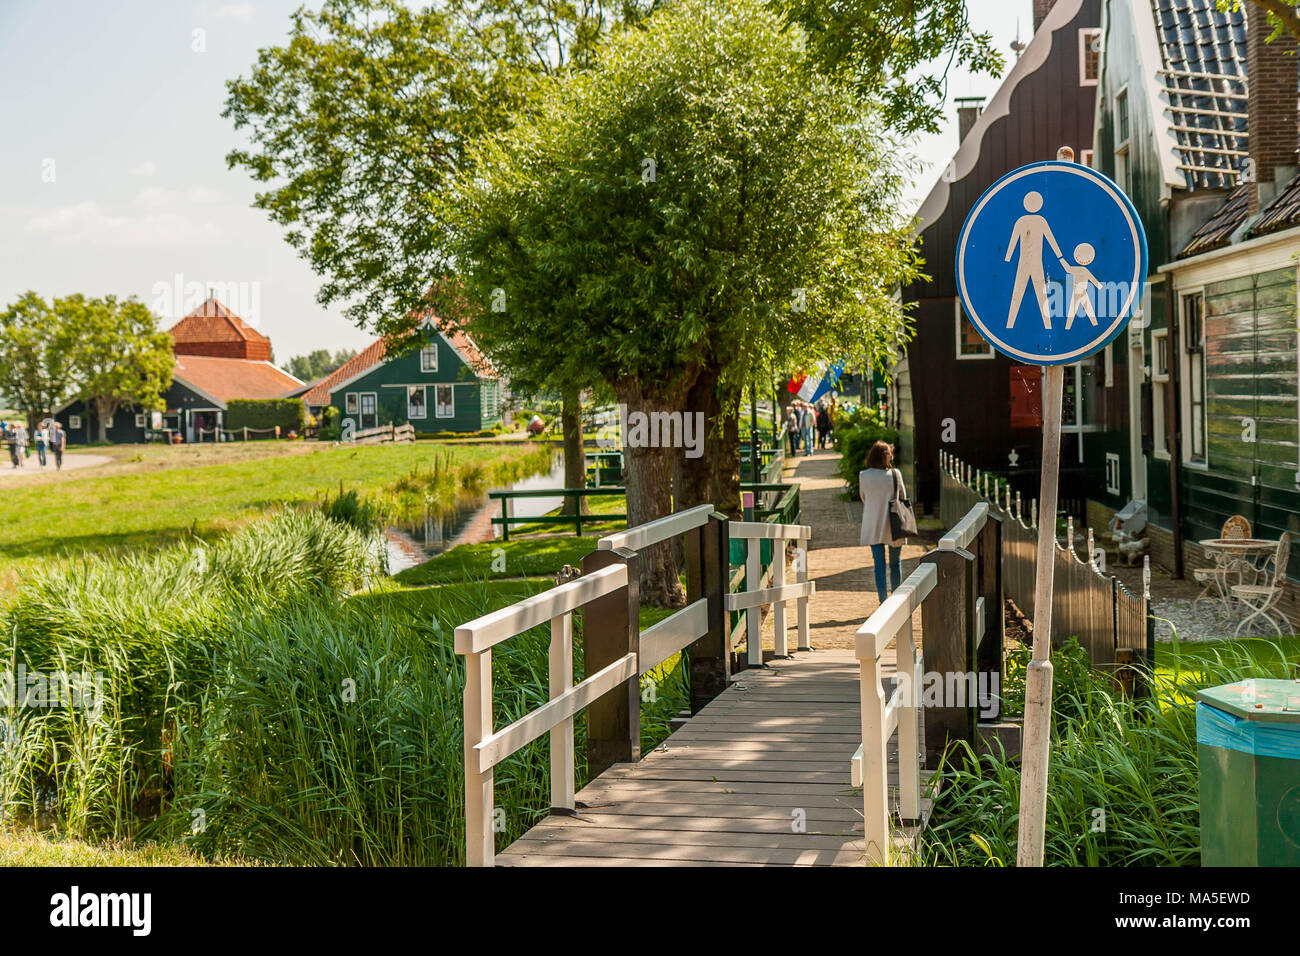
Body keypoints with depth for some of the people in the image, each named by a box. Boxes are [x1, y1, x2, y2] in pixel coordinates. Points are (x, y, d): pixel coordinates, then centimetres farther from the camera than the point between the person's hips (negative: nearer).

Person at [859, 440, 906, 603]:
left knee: (879, 563, 5)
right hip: (893, 525, -1)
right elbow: (903, 497, -2)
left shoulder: (863, 476, -6)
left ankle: (883, 600, 2)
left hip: (873, 526, 1)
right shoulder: (895, 474, -11)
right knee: (895, 562, 13)